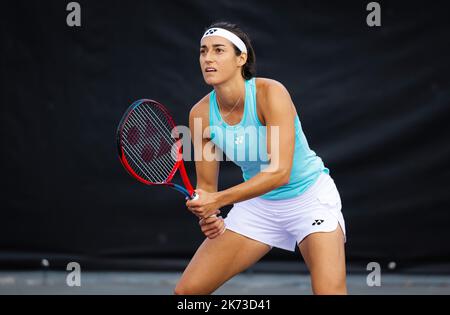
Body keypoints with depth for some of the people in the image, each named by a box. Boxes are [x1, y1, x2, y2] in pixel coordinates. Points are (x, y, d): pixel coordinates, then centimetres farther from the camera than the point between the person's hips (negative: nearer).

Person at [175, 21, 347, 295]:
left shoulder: (270, 93, -25)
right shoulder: (201, 114, -10)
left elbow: (280, 172, -31)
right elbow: (206, 185, 0)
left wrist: (219, 200, -35)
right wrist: (209, 216, -22)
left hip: (309, 198, -5)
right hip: (258, 203, 5)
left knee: (330, 292, -27)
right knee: (187, 291, -1)